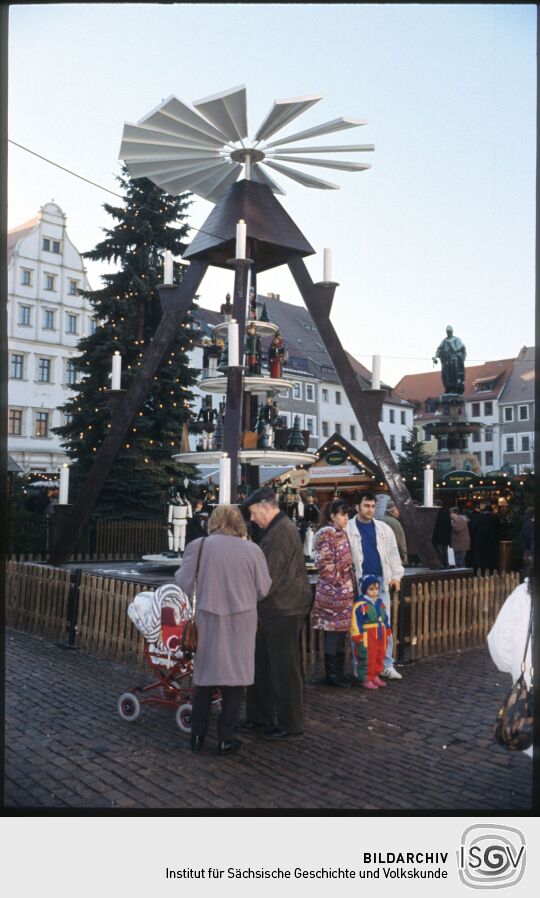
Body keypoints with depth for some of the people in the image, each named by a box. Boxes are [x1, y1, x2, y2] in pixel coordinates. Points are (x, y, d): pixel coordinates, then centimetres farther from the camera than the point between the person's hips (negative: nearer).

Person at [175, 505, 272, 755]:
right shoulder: (253, 550, -5)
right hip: (241, 622, -1)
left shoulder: (198, 546, -6)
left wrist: (179, 572, 17)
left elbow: (183, 585, -4)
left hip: (207, 621, 1)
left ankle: (197, 736, 23)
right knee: (234, 677, 10)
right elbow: (263, 590, -1)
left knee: (205, 678, 15)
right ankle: (225, 739, 16)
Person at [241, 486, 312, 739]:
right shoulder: (276, 529, 15)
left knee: (285, 669, 1)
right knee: (261, 663, 16)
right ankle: (260, 715, 27)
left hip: (284, 610, -10)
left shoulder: (281, 532, -18)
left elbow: (270, 577, -21)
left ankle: (290, 724, 13)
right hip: (274, 609, 10)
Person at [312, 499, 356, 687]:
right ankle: (331, 674, 7)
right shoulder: (326, 534, -13)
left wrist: (351, 584, 15)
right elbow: (323, 563, -19)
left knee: (341, 631, 12)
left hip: (345, 590, 9)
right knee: (333, 631, -2)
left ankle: (339, 672, 20)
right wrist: (338, 580, -14)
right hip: (332, 590, -9)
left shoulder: (342, 534, 14)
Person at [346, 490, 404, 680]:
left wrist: (396, 575, 4)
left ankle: (386, 665, 17)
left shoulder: (384, 529, 9)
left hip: (381, 581, 4)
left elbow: (393, 554, 12)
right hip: (358, 583, -3)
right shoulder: (347, 529, -3)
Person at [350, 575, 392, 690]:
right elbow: (356, 622, -18)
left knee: (379, 657, 16)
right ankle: (366, 679, 10)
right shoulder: (360, 605, -18)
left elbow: (384, 619, 18)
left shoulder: (380, 603, 8)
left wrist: (387, 632, 19)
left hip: (380, 635, 8)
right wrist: (358, 636, -18)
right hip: (367, 637, -8)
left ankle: (375, 676, 30)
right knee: (367, 659, -1)